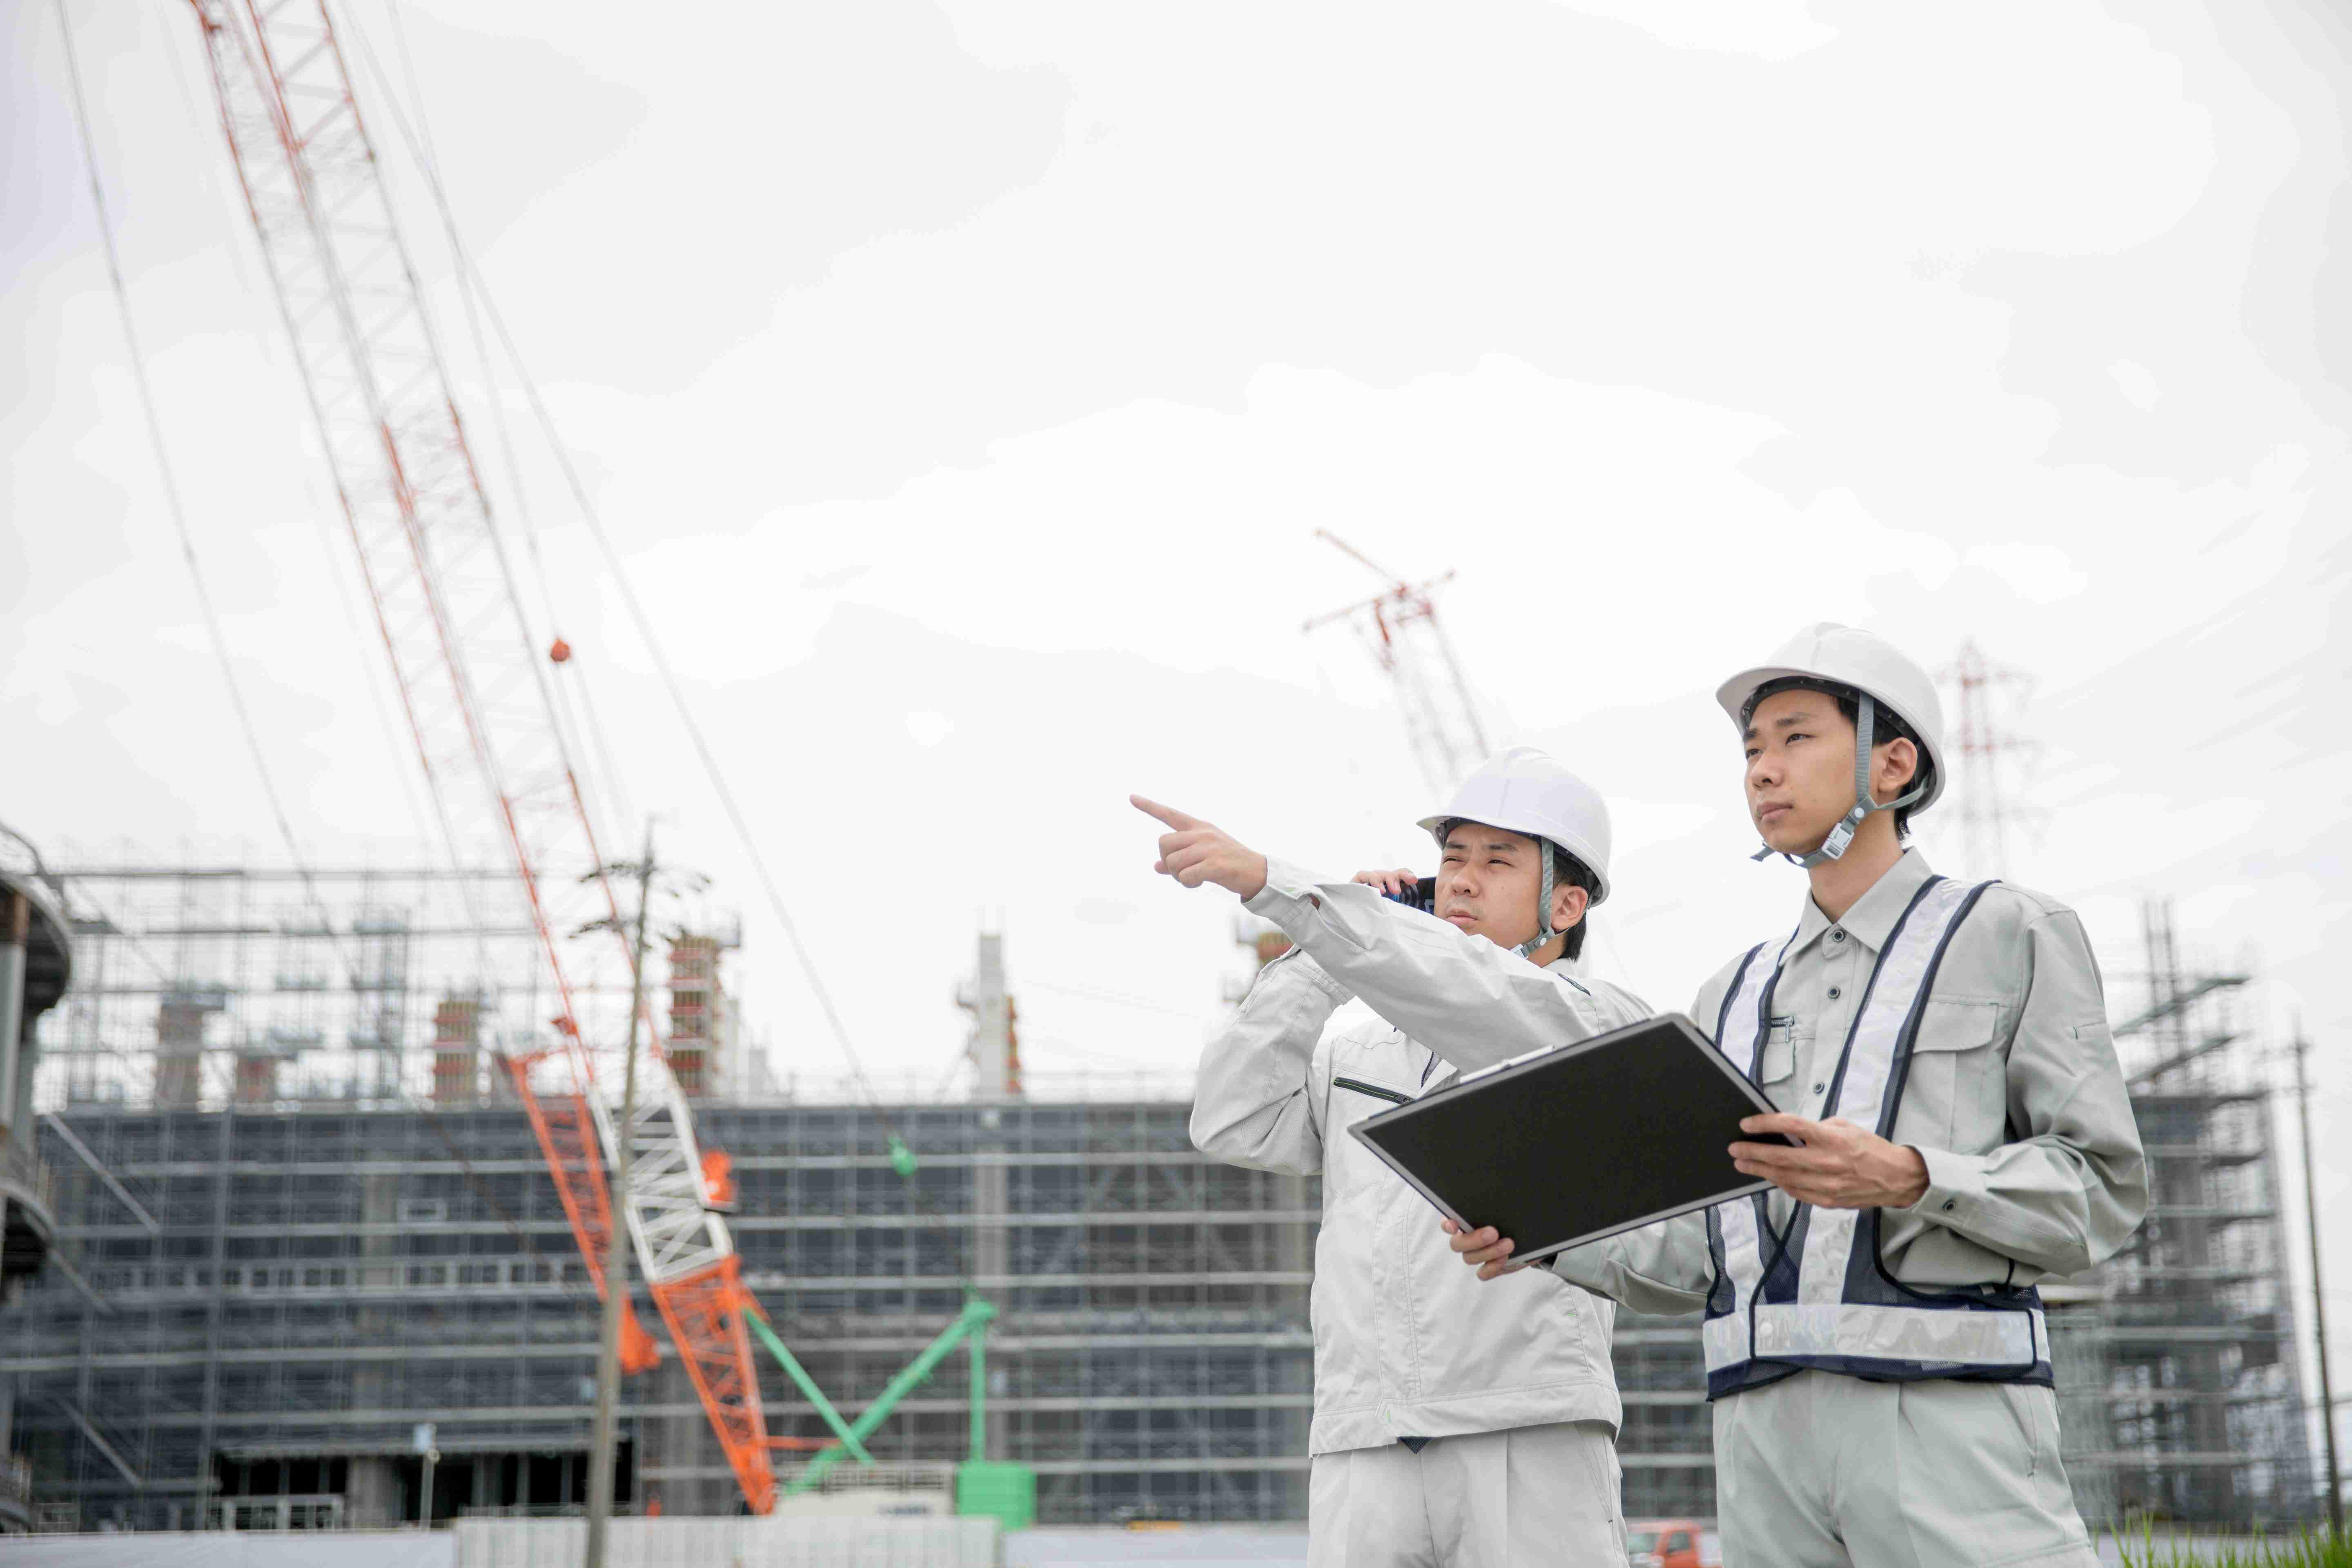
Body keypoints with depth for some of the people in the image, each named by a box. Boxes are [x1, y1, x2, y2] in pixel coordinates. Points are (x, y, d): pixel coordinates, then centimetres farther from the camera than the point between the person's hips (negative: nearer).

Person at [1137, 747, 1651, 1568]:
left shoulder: (1609, 1026, 5)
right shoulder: (1360, 1056, 24)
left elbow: (1467, 993, -14)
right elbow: (1233, 1125, 9)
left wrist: (1269, 882, -23)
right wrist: (1329, 950, 9)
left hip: (1533, 1446, -4)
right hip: (1365, 1457, 4)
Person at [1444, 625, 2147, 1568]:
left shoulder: (2015, 937, 7)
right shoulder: (1736, 999, 22)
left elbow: (2100, 1192, -2)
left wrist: (1908, 1179, -20)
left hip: (1949, 1420, -5)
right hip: (1768, 1435, 5)